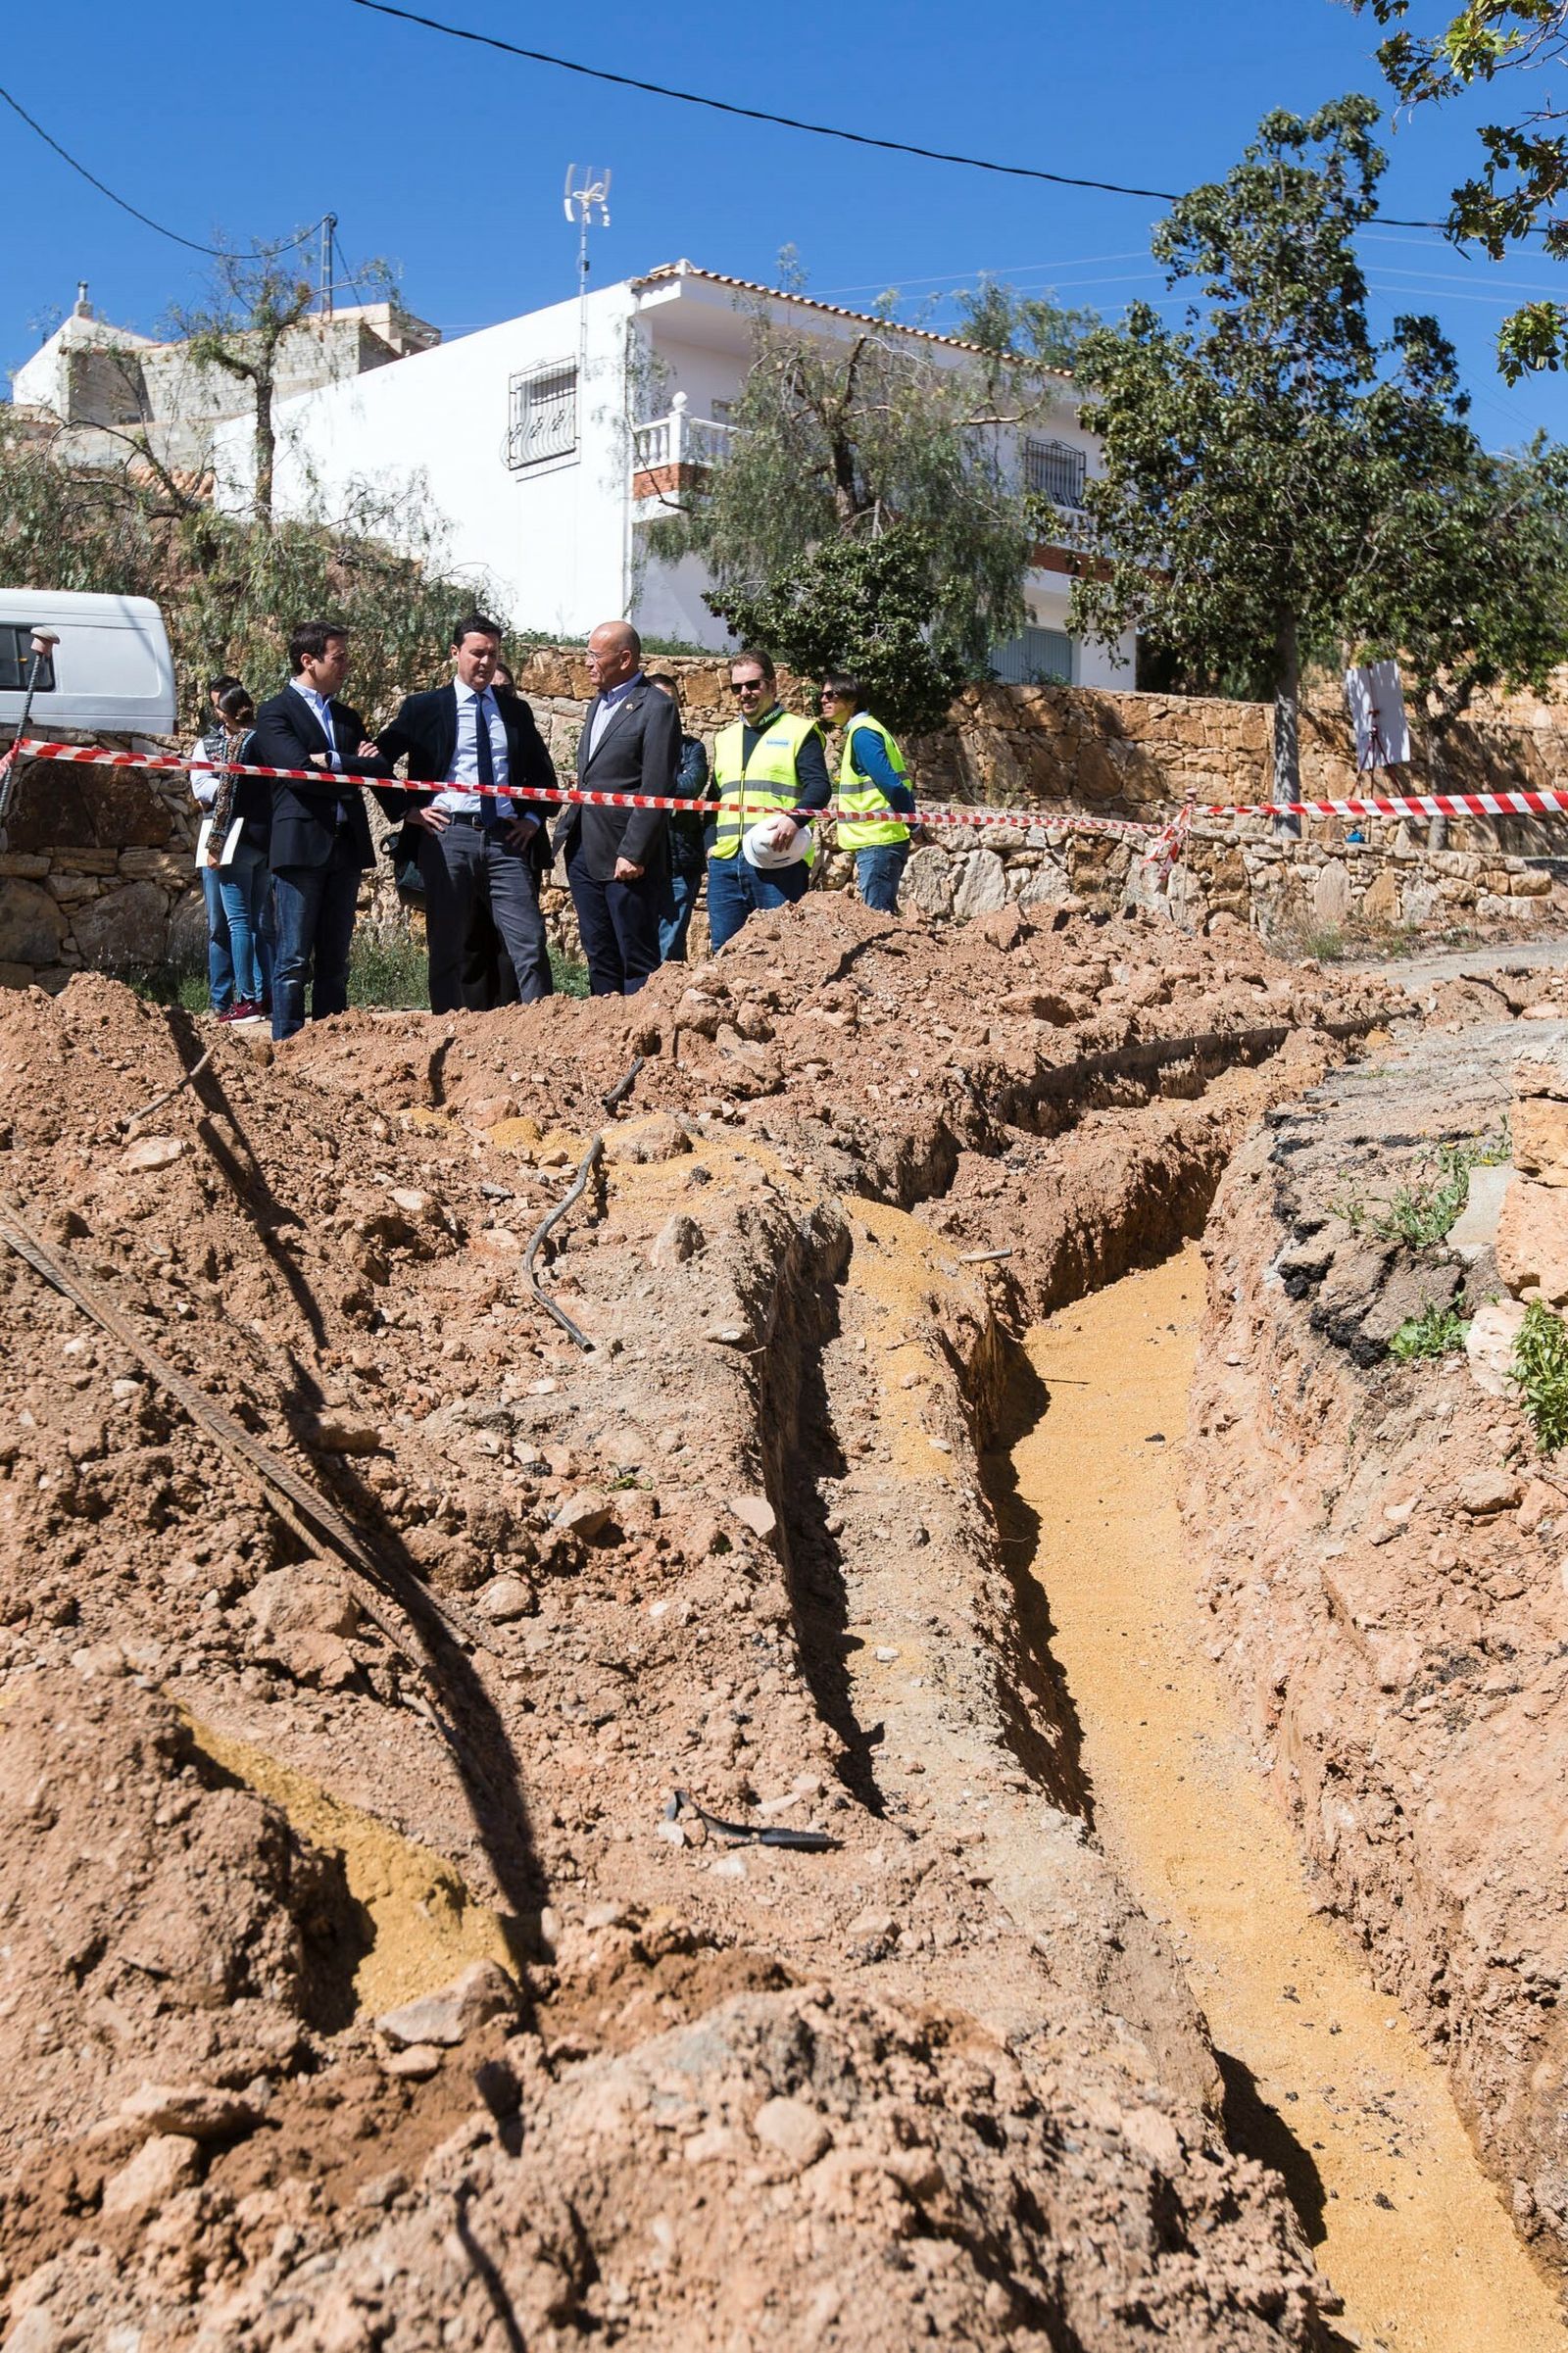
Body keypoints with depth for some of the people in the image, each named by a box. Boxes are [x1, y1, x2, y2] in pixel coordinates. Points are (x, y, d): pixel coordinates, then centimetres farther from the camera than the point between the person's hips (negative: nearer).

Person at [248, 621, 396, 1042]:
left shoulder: (348, 717, 21)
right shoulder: (276, 712, 0)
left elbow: (377, 768, 13)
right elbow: (301, 770, -13)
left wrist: (333, 761, -2)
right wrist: (355, 766, -6)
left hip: (346, 846, 6)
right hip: (300, 845, -6)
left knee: (335, 961, 7)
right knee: (294, 961, -5)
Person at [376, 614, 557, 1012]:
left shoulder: (516, 711, 16)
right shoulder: (424, 708, 7)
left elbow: (543, 774, 26)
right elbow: (378, 760, 10)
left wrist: (532, 818, 10)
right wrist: (408, 810, 1)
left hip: (506, 840, 2)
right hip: (447, 835, -2)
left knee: (530, 942, -7)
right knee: (447, 945, 2)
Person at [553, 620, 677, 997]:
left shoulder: (655, 708, -9)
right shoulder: (597, 704, 18)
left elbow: (656, 792, -15)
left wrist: (633, 853, -19)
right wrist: (566, 831, 14)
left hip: (625, 857, -8)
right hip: (585, 853, 8)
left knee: (637, 959, -2)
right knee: (599, 957, 12)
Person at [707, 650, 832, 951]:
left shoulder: (799, 731, 5)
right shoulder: (725, 738, 23)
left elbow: (819, 787, -8)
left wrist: (794, 819, -26)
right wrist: (711, 843, 14)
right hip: (725, 860, 6)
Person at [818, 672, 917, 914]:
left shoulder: (862, 734, -12)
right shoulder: (858, 731, 18)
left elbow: (891, 785, -20)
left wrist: (912, 824, -10)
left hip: (878, 842, -10)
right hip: (874, 842, 10)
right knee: (883, 916, 13)